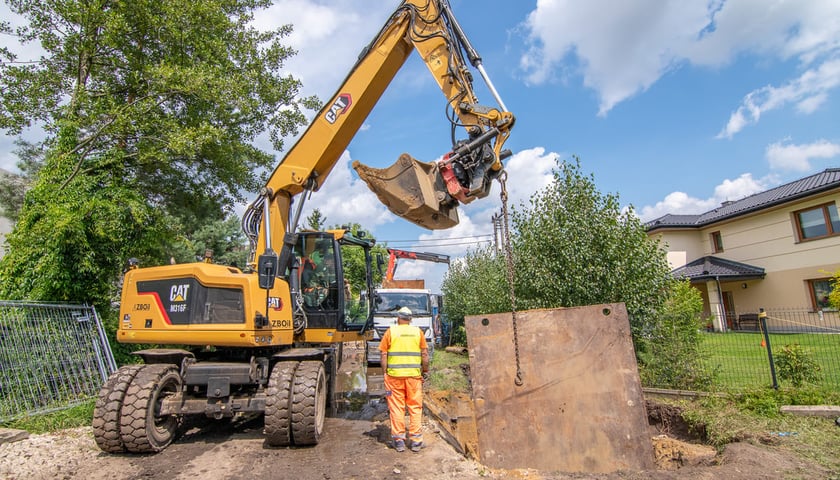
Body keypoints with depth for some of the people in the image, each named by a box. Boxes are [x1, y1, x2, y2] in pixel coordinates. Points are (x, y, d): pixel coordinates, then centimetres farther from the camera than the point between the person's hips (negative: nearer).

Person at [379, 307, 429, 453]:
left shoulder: (390, 331, 2)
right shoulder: (418, 331, 5)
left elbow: (384, 354, -1)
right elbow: (425, 354, 3)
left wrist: (385, 372, 6)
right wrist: (425, 371, 13)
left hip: (394, 375, -1)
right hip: (414, 375, 1)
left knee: (396, 407, 7)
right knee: (415, 407, 9)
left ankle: (399, 440, 13)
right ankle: (415, 440, 13)